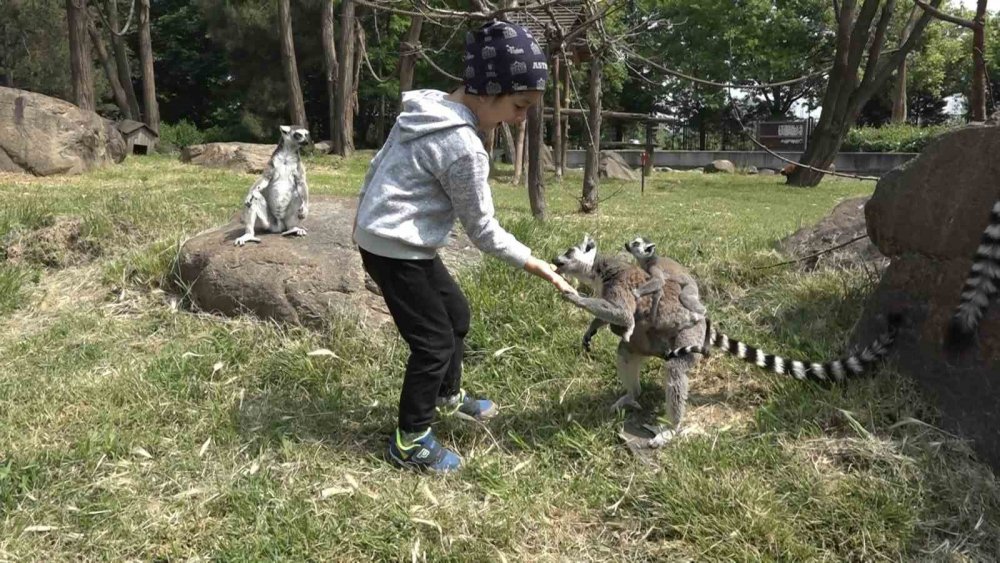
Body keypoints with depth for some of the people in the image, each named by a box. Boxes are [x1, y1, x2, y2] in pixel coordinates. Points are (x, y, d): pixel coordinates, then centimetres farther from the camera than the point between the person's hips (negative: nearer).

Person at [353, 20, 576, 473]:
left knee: (455, 313, 23)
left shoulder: (424, 108, 3)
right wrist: (536, 265, -7)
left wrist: (365, 223, 22)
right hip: (397, 250, -10)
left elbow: (376, 167, 12)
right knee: (435, 341, 1)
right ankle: (409, 442, 16)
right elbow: (483, 231, -15)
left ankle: (448, 395, 44)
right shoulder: (464, 147, -24)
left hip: (382, 236, 10)